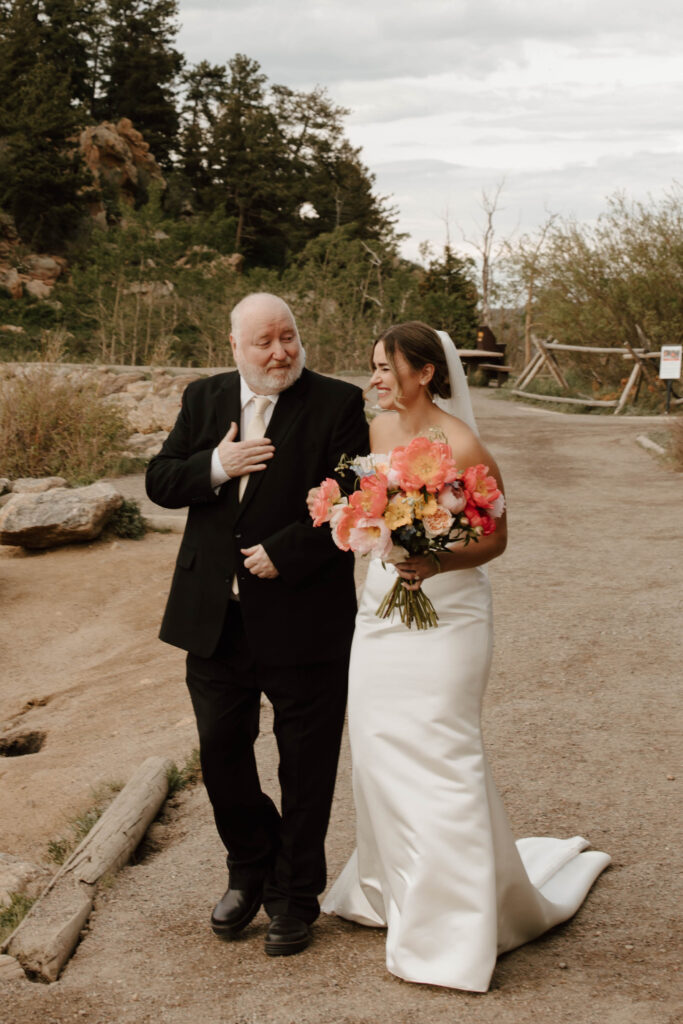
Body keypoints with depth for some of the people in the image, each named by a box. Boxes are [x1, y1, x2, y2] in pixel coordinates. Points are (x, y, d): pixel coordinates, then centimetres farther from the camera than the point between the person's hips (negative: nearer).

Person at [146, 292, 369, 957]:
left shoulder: (337, 405, -6)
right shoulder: (204, 399, 8)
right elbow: (159, 482, 5)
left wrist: (283, 553, -18)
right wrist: (215, 468, -13)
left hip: (302, 619, -4)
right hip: (215, 620, 4)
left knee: (305, 767, 8)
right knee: (220, 752, 12)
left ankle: (296, 897, 25)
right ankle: (250, 871, 36)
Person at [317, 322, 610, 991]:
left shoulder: (461, 447, -17)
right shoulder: (380, 428, 4)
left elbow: (496, 538, -10)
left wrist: (439, 563, -27)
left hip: (444, 616, -7)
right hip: (382, 609, 7)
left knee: (439, 757, -4)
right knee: (380, 748, 12)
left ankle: (453, 932, 8)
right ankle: (396, 887, 32)